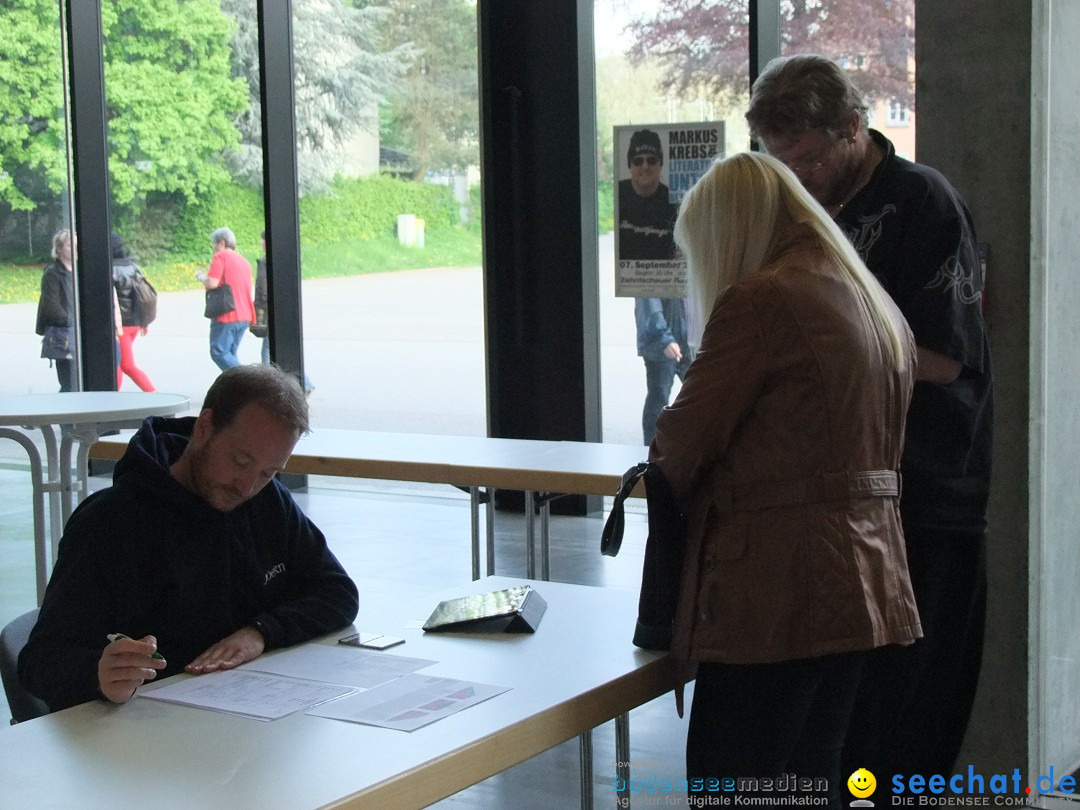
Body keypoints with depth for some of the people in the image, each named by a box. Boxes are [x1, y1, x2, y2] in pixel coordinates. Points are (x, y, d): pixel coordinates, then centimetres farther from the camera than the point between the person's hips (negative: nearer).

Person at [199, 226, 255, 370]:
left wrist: (202, 277, 1)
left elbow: (212, 283, -17)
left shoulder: (220, 257, -6)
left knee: (218, 352, -6)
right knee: (230, 354, 13)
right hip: (244, 316, 8)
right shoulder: (244, 261, 19)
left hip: (226, 316, -8)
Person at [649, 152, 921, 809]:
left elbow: (684, 440, -11)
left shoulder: (758, 301, -13)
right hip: (864, 577, 9)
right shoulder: (880, 308, 16)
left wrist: (660, 478, 12)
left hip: (780, 588, -9)